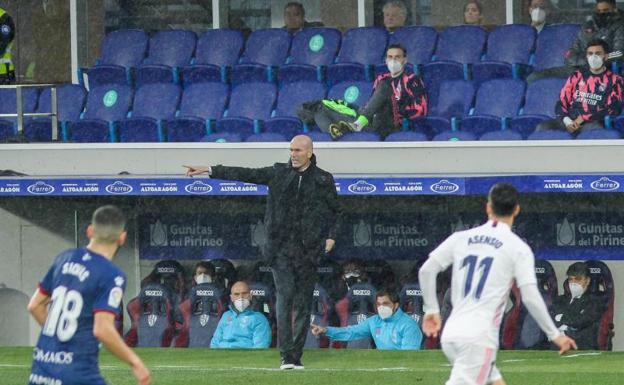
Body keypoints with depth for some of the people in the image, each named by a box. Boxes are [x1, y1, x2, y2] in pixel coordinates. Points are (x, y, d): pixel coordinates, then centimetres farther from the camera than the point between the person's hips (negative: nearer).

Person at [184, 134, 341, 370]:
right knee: (284, 297, -11)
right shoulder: (279, 173, 9)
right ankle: (286, 355, -14)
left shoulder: (323, 180, 7)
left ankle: (296, 356, 7)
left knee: (303, 303, 2)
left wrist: (331, 236, 0)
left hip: (308, 251, 0)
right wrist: (209, 170, 3)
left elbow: (336, 211, 16)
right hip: (281, 249, 0)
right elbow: (245, 175, 8)